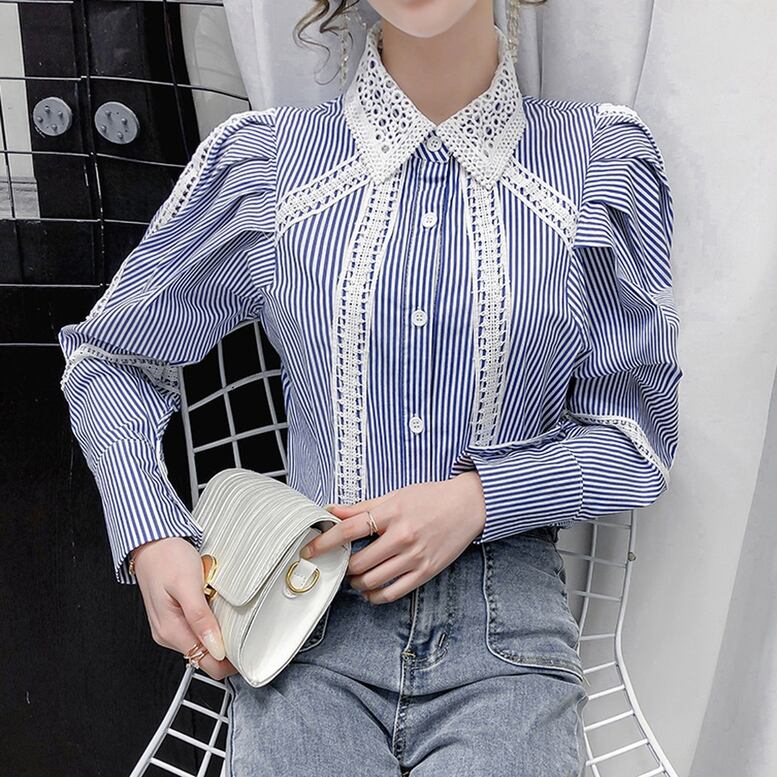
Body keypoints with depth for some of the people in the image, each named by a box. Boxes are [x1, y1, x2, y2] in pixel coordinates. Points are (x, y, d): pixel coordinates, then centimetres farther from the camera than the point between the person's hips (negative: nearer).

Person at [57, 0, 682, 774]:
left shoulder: (605, 162, 2)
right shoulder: (259, 160, 3)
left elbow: (637, 433, 6)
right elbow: (109, 355, 13)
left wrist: (478, 498, -12)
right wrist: (150, 538, -2)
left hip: (505, 626, 1)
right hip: (312, 620, 0)